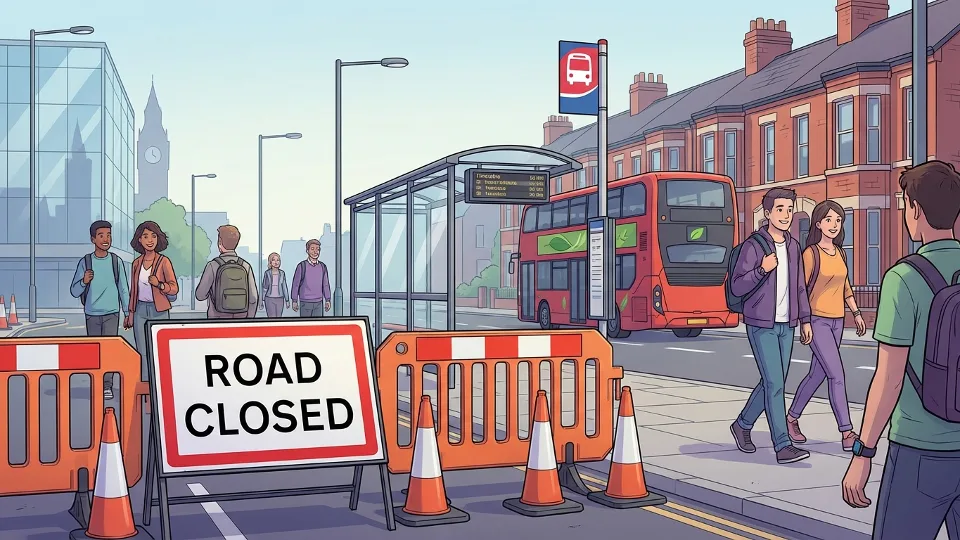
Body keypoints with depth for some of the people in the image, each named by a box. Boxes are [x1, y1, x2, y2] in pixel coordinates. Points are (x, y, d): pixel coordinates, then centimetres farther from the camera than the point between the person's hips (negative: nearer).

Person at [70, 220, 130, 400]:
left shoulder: (116, 261, 2)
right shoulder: (85, 262, 0)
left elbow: (123, 289, 8)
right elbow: (74, 291, 2)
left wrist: (128, 312, 7)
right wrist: (84, 281, -18)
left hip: (112, 313, 0)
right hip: (92, 313, 1)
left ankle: (108, 386, -5)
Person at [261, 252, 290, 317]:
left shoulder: (282, 273, 2)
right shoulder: (267, 273, -3)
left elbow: (284, 287, 6)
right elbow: (264, 288, 3)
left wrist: (287, 301, 6)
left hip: (279, 299, 2)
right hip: (269, 299, -2)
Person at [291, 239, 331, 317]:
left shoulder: (322, 267, 5)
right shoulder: (302, 266, -7)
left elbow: (325, 284, 11)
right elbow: (296, 284, -2)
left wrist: (327, 300, 8)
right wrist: (294, 301, -2)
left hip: (318, 303, 3)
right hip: (305, 303, -3)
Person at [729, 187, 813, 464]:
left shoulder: (793, 246, 9)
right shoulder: (753, 246, -10)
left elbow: (799, 287, 16)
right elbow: (737, 286, -13)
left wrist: (805, 320, 13)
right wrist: (762, 269, -27)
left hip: (785, 325, 6)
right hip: (761, 325, -6)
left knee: (773, 383, 11)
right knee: (774, 384, -10)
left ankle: (743, 424, 31)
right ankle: (783, 446, -7)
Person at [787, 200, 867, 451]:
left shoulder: (840, 253, 10)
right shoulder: (811, 253, -11)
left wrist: (856, 313, 19)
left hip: (836, 322, 7)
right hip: (817, 321, -7)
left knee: (817, 374, 13)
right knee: (837, 375, -11)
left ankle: (792, 418, 29)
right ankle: (847, 433, -8)